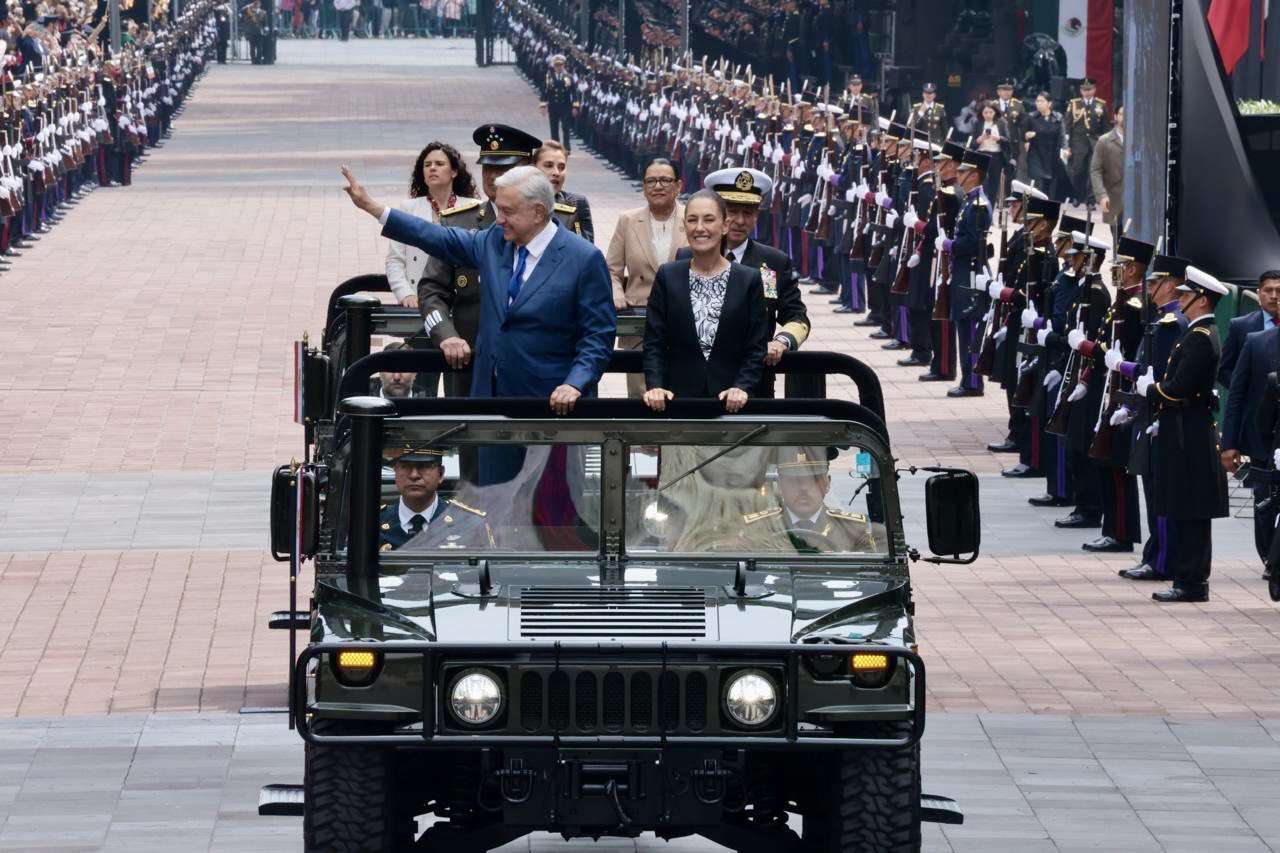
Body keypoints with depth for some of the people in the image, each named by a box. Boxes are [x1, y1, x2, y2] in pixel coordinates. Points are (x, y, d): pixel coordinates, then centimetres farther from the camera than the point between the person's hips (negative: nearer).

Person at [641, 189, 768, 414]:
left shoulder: (749, 281, 5)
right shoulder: (667, 277, 8)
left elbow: (756, 349, 3)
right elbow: (654, 343, 4)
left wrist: (742, 387, -12)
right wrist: (655, 386, -11)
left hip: (729, 402, -1)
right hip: (678, 397, 1)